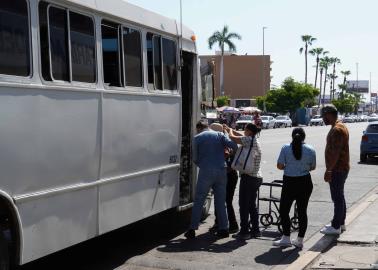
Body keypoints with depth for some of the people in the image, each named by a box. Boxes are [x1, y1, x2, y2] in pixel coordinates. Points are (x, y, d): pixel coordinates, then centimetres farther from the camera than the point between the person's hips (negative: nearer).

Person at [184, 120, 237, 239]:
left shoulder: (197, 138, 6)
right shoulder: (220, 135, 10)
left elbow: (195, 159, 8)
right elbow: (233, 145, -7)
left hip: (206, 172, -3)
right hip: (221, 171, 3)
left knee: (198, 201, 3)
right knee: (221, 202, 12)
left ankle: (192, 229, 2)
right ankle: (223, 228, 14)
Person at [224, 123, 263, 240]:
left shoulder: (249, 140, -14)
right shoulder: (254, 140, 14)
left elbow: (232, 137, -15)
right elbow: (241, 137, 29)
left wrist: (230, 130, 6)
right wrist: (230, 129, 28)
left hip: (248, 177, -9)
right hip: (256, 177, 9)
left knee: (244, 205, -3)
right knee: (252, 205, 15)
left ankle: (244, 231, 0)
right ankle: (255, 230, 20)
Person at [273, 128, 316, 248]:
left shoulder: (286, 148, -7)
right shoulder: (310, 149, -1)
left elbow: (279, 166, -7)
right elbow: (313, 167, 8)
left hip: (289, 182, -3)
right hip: (305, 182, 3)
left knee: (284, 210, 8)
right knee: (302, 211, 10)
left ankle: (286, 238, 5)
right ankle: (300, 240, 14)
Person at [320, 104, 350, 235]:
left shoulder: (337, 130, -20)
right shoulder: (339, 126, 14)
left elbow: (335, 153, -25)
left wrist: (328, 170, -23)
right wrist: (330, 169, 22)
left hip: (337, 169, -11)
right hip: (341, 168, 11)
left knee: (337, 198, -4)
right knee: (339, 196, 17)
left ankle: (336, 227, 2)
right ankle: (341, 223, 26)